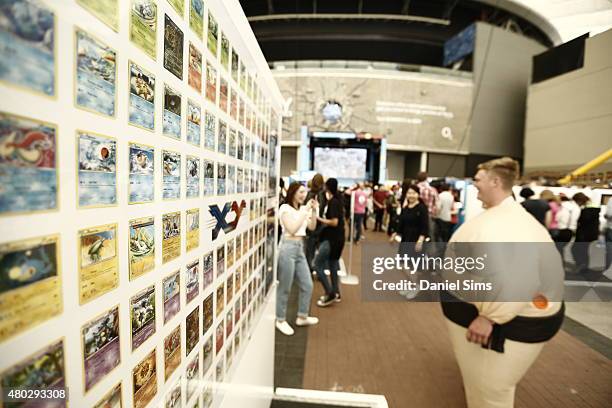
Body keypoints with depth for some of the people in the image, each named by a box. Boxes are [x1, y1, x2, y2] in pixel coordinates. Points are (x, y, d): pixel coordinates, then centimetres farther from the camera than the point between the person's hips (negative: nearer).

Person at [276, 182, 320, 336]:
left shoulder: (302, 208, 12)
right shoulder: (285, 208, -9)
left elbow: (312, 227, 10)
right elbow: (292, 229, -17)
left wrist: (314, 211, -2)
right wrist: (305, 212, -16)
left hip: (300, 248, 8)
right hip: (288, 248, -8)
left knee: (307, 285, 13)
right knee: (285, 288, 4)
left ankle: (302, 317, 31)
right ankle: (280, 320, 23)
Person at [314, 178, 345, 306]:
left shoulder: (333, 202, -17)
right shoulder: (337, 200, 10)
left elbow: (334, 222, -22)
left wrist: (319, 219, -15)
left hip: (332, 238, -10)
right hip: (336, 238, 10)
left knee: (317, 264, -5)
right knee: (332, 265, 16)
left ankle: (330, 293, 0)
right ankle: (335, 293, 24)